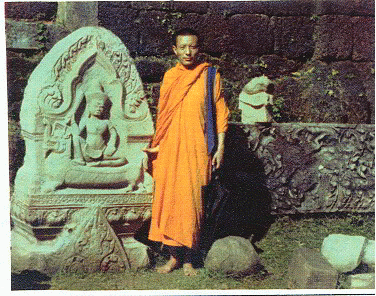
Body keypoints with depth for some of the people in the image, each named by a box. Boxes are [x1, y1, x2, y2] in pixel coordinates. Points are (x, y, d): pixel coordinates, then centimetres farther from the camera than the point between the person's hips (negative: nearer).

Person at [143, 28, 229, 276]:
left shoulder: (210, 76, 0)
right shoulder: (169, 77, 9)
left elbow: (221, 113, 1)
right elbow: (163, 114, 15)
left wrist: (220, 147, -4)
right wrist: (157, 146, 9)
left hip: (196, 149, -3)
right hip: (170, 149, 3)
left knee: (191, 202, -1)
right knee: (168, 200, 4)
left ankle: (188, 259, 12)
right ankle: (174, 256, 16)